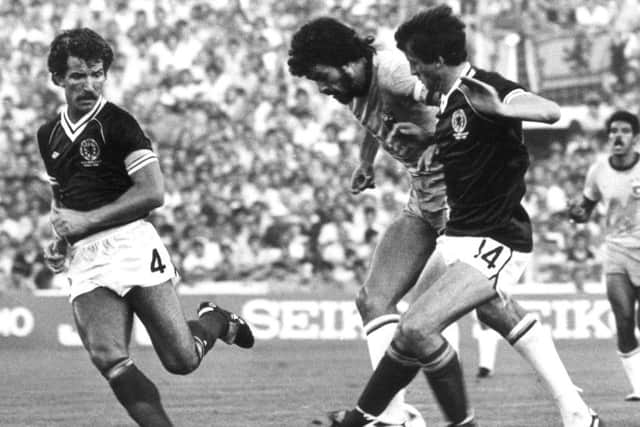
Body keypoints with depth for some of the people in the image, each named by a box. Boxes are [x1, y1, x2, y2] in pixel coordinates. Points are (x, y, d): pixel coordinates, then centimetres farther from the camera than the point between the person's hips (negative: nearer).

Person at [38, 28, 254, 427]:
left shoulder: (118, 123, -4)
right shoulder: (48, 136, 16)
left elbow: (153, 192, -11)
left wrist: (86, 220, -13)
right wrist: (60, 242, 11)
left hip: (131, 243, -5)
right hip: (85, 261, 5)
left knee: (181, 360, -4)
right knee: (108, 359, -18)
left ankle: (215, 320, 29)